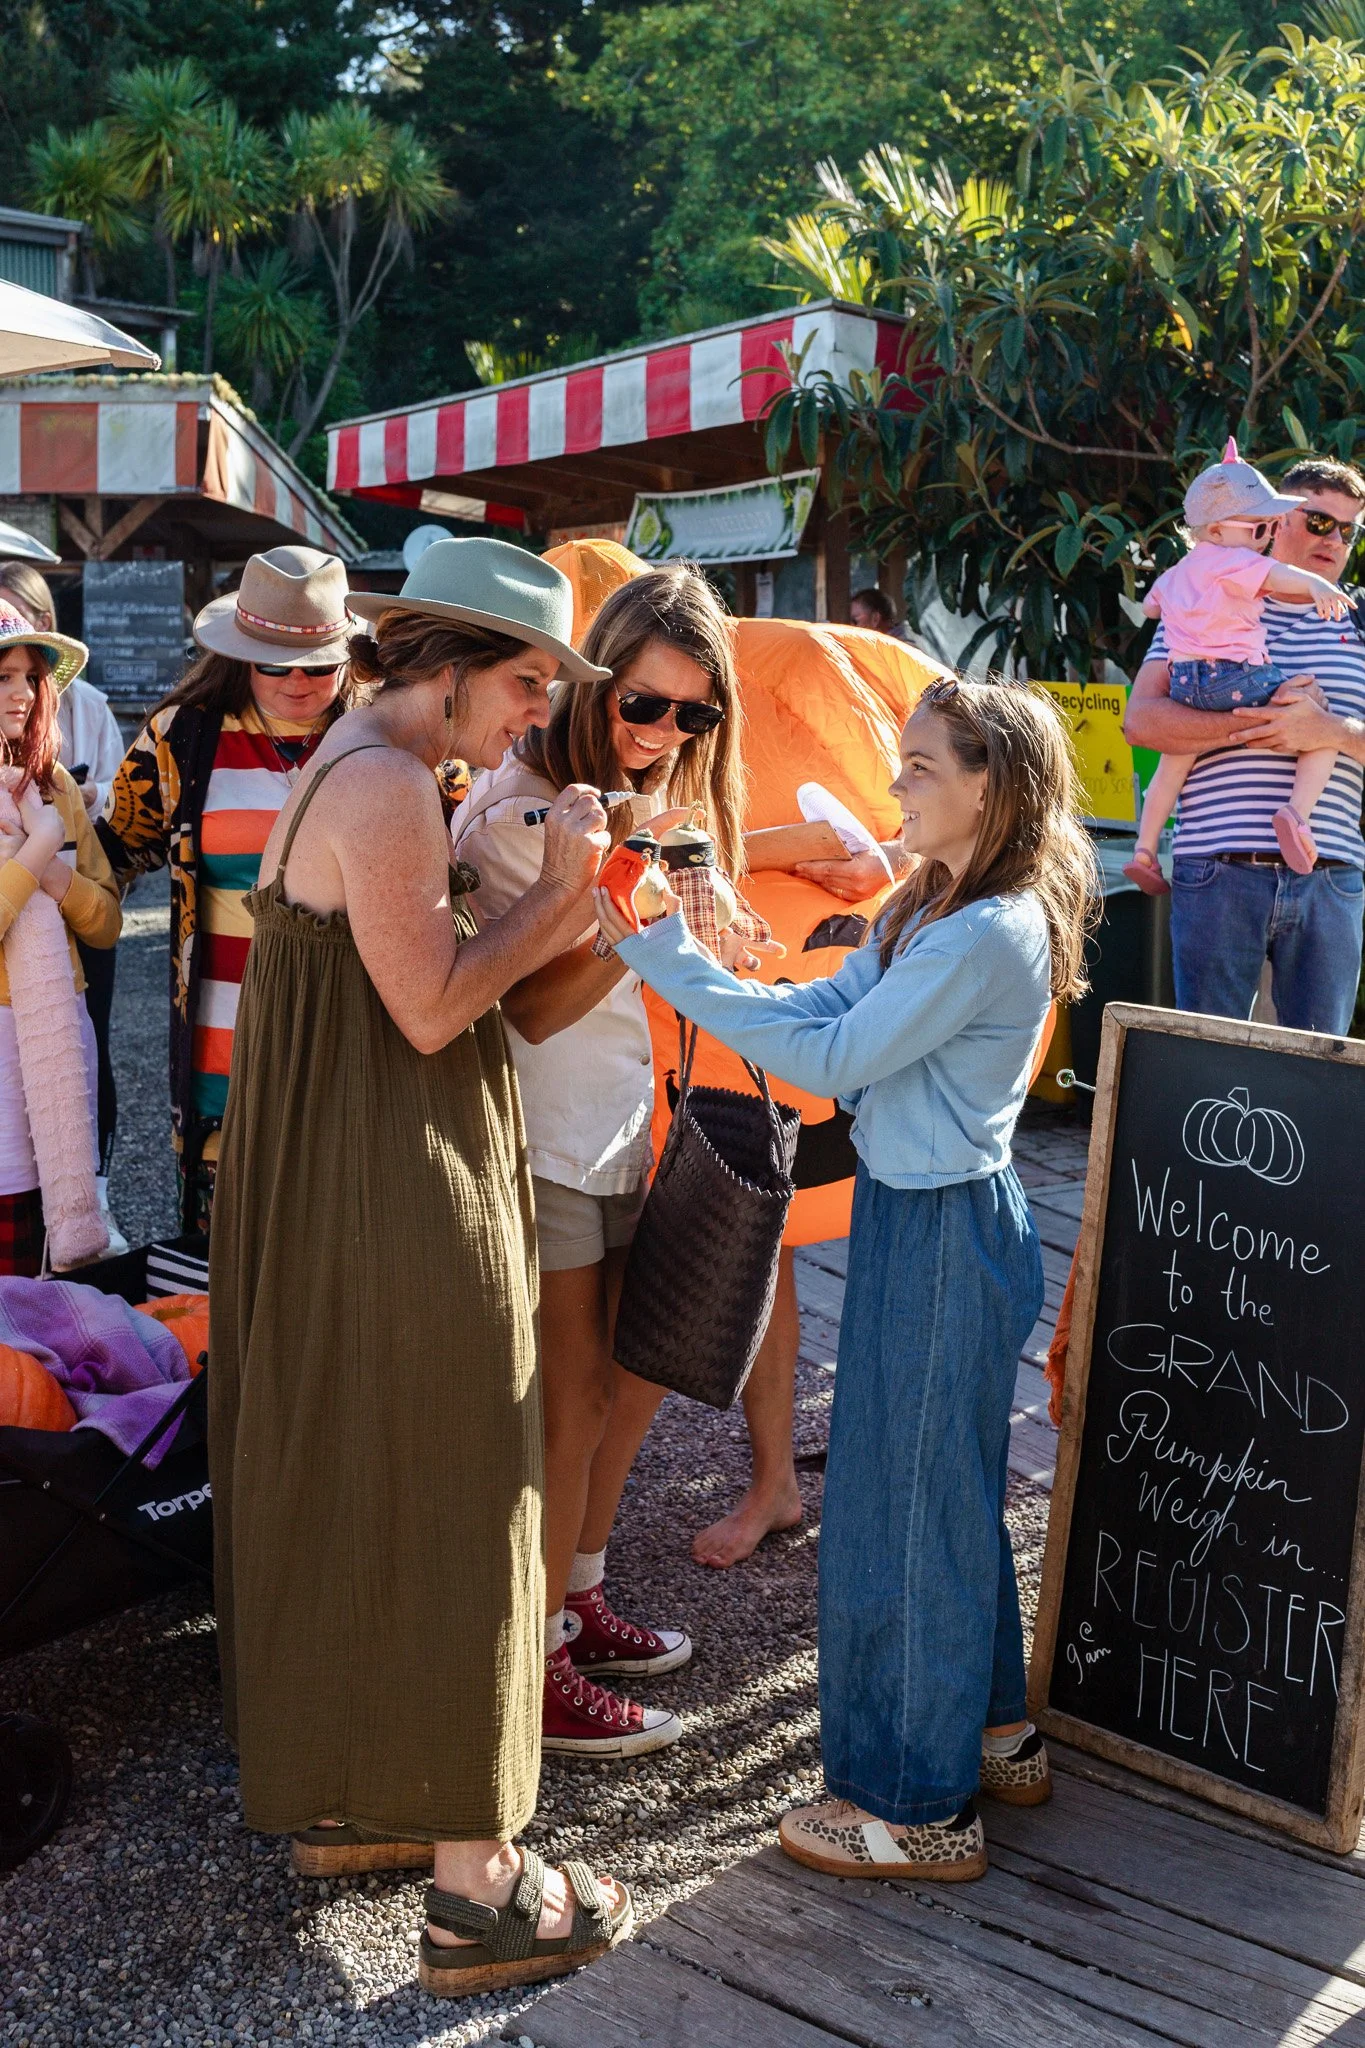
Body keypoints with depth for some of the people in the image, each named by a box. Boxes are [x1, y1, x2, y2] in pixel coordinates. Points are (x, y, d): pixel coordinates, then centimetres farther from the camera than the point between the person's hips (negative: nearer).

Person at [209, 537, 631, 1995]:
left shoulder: (353, 768, 15)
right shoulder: (386, 783, -18)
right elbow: (432, 1011, -19)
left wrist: (559, 897, 7)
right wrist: (558, 887, -10)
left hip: (337, 1185, 11)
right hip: (400, 1201, -11)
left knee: (347, 1486, 18)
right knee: (448, 1509, -3)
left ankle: (345, 1796, 34)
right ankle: (477, 1887, 9)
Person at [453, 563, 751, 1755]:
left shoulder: (651, 798, 11)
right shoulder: (519, 805, -16)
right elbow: (530, 1009, -19)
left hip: (626, 1130, 9)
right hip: (545, 1139, -9)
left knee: (633, 1374, 17)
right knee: (570, 1403, -1)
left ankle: (576, 1599, 35)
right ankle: (533, 1672, 14)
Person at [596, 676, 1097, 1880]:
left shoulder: (989, 935, -22)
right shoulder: (931, 907, 9)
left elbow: (832, 1059, -22)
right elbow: (823, 1007, 7)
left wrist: (668, 960, -21)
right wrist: (677, 956, -5)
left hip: (944, 1235, -10)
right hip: (918, 1215, 10)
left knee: (905, 1507, 2)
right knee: (949, 1489, 21)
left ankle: (918, 1805, 18)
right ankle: (991, 1734, 38)